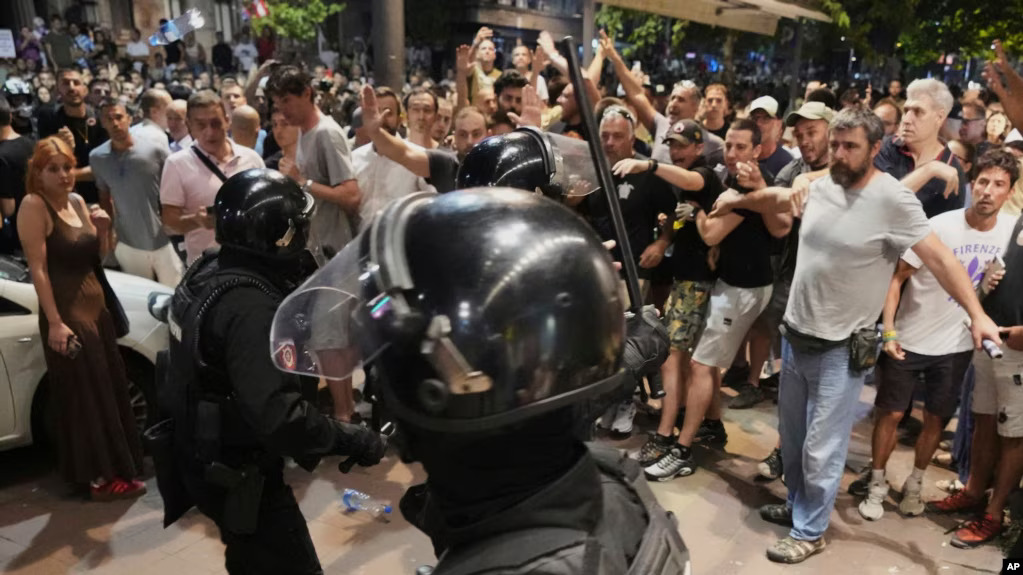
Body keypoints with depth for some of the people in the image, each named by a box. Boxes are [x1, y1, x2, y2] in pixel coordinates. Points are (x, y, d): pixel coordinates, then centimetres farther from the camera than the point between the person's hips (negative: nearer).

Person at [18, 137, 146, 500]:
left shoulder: (76, 201, 9)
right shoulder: (34, 205, -12)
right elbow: (38, 268, -17)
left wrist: (103, 229, -6)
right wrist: (54, 322, -22)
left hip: (96, 304, 8)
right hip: (65, 311, -8)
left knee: (110, 389, 15)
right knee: (85, 397, 0)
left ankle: (115, 468, 29)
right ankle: (99, 477, 10)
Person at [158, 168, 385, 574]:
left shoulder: (208, 271, -1)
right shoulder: (251, 305, -31)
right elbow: (276, 414, -37)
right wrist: (353, 440, -26)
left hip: (206, 455, 10)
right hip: (236, 471, -10)